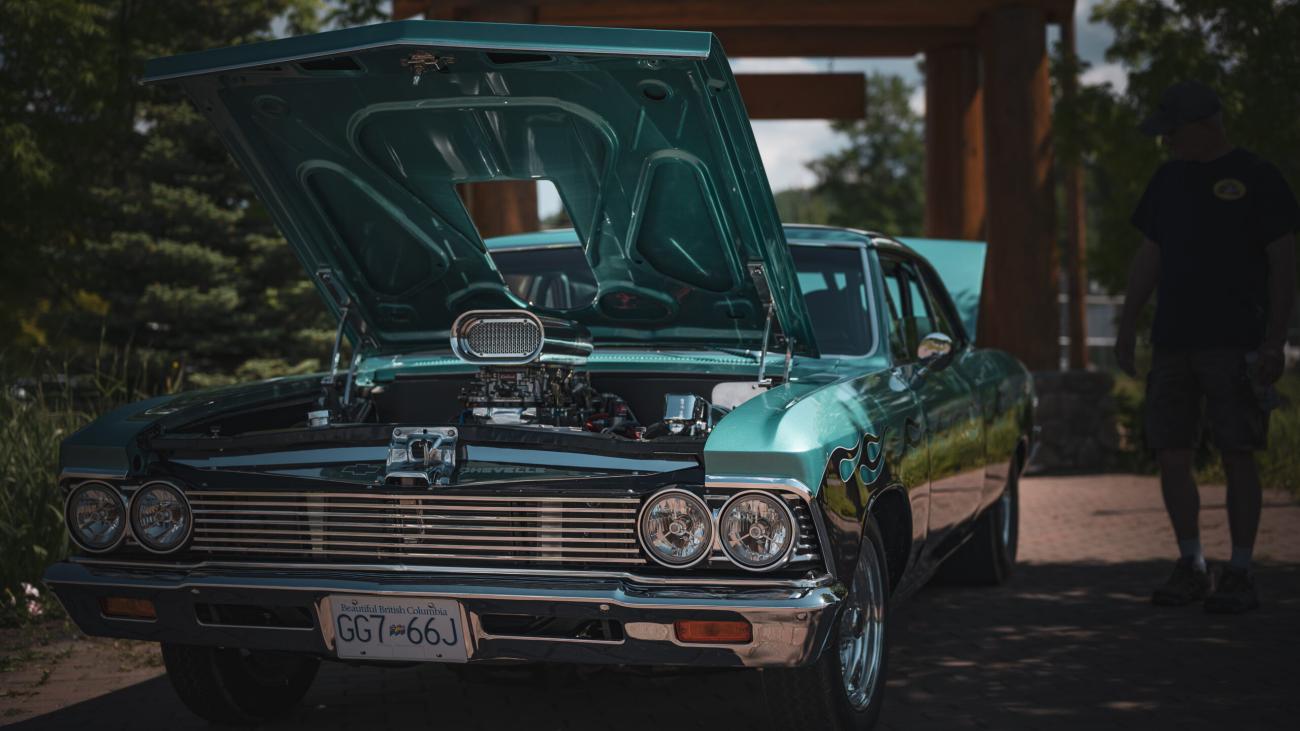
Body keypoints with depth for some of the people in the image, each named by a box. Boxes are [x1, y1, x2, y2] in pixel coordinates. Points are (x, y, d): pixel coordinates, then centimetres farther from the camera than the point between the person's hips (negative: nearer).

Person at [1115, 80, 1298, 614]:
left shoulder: (1257, 180, -3)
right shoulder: (1168, 180, 14)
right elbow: (1148, 259, 19)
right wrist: (1128, 327, 13)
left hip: (1235, 344, -6)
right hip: (1173, 343, 6)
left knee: (1237, 456, -3)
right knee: (1171, 455, 4)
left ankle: (1240, 574, 5)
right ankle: (1191, 566, 17)